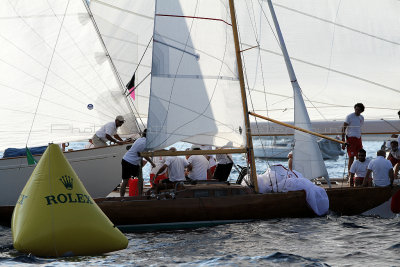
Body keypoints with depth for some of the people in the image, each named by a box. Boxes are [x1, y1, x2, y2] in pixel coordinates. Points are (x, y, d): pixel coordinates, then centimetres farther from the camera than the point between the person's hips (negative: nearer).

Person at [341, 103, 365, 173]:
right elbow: (343, 129, -10)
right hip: (351, 138, -7)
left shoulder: (361, 118, 12)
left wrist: (360, 142, 21)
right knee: (351, 157, -8)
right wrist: (343, 141, -16)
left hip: (358, 138, 7)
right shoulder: (349, 117, -8)